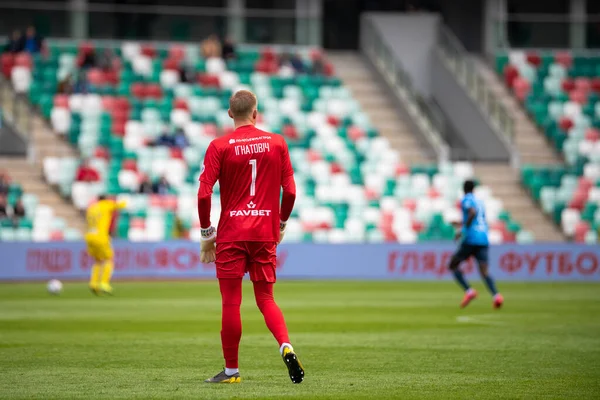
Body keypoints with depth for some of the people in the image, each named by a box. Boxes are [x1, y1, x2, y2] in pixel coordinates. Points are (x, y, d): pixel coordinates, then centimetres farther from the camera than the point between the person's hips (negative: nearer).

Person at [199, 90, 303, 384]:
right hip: (265, 233, 2)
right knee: (265, 299, 11)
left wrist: (206, 233, 1)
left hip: (231, 234, -2)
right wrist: (282, 223, 17)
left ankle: (231, 370, 10)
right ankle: (286, 345, -15)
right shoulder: (277, 143, 3)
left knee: (230, 302, 4)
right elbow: (290, 191, 2)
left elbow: (203, 194, -9)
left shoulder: (219, 146, -4)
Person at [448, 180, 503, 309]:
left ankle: (469, 291, -10)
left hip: (471, 240, -6)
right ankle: (496, 295, -30)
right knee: (484, 271, -5)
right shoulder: (479, 201, 22)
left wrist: (463, 231, -13)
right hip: (484, 239, 6)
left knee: (453, 265, 8)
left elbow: (473, 212, -20)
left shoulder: (466, 200, -1)